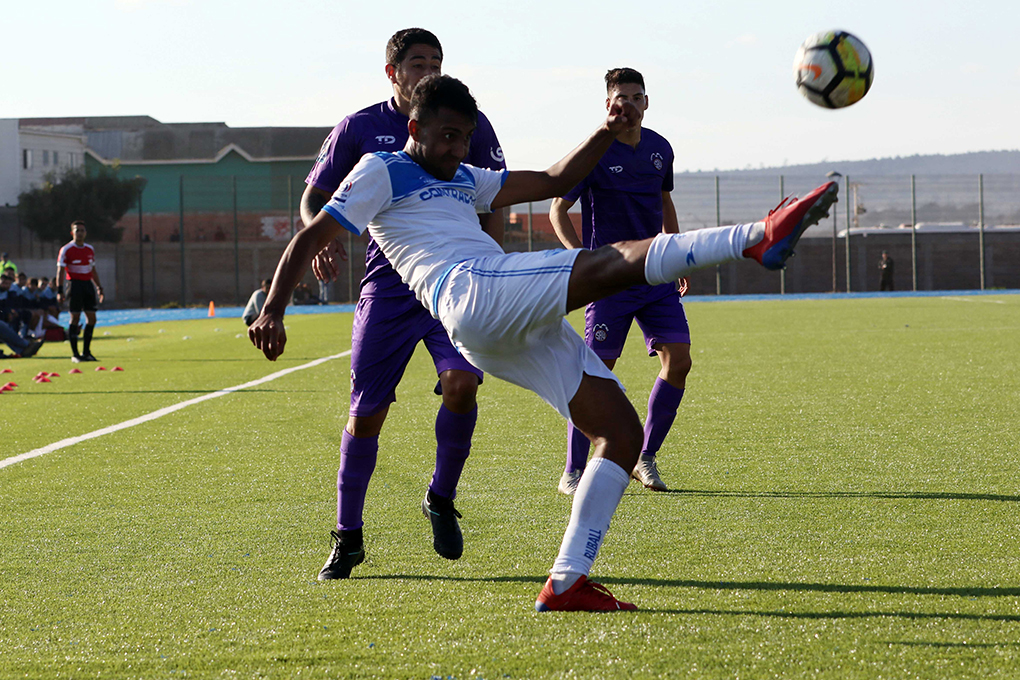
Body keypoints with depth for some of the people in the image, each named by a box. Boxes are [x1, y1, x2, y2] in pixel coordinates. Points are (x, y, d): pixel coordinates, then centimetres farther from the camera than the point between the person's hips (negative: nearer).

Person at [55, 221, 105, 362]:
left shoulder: (90, 250, 13)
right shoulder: (66, 250, -4)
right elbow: (60, 271, -6)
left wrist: (100, 288, 17)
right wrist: (60, 291, -13)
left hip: (88, 284, 6)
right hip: (75, 284, -6)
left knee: (91, 318, 3)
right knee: (75, 318, -6)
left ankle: (86, 351, 13)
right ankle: (75, 354, -1)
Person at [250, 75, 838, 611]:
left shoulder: (464, 180, 36)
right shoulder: (382, 173, 14)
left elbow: (555, 182, 34)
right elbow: (310, 239, 5)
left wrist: (608, 134, 19)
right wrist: (273, 311, -9)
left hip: (519, 332, 9)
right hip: (473, 295, -9)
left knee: (623, 431, -3)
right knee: (614, 262, -25)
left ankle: (568, 582, -7)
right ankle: (760, 237, -43)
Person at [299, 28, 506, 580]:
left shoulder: (469, 125, 4)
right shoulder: (359, 129, 3)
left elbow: (492, 210, 9)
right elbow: (314, 198, 10)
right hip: (387, 284, 0)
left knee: (462, 382, -22)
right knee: (367, 411, -3)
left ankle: (441, 499, 3)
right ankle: (348, 537, 13)